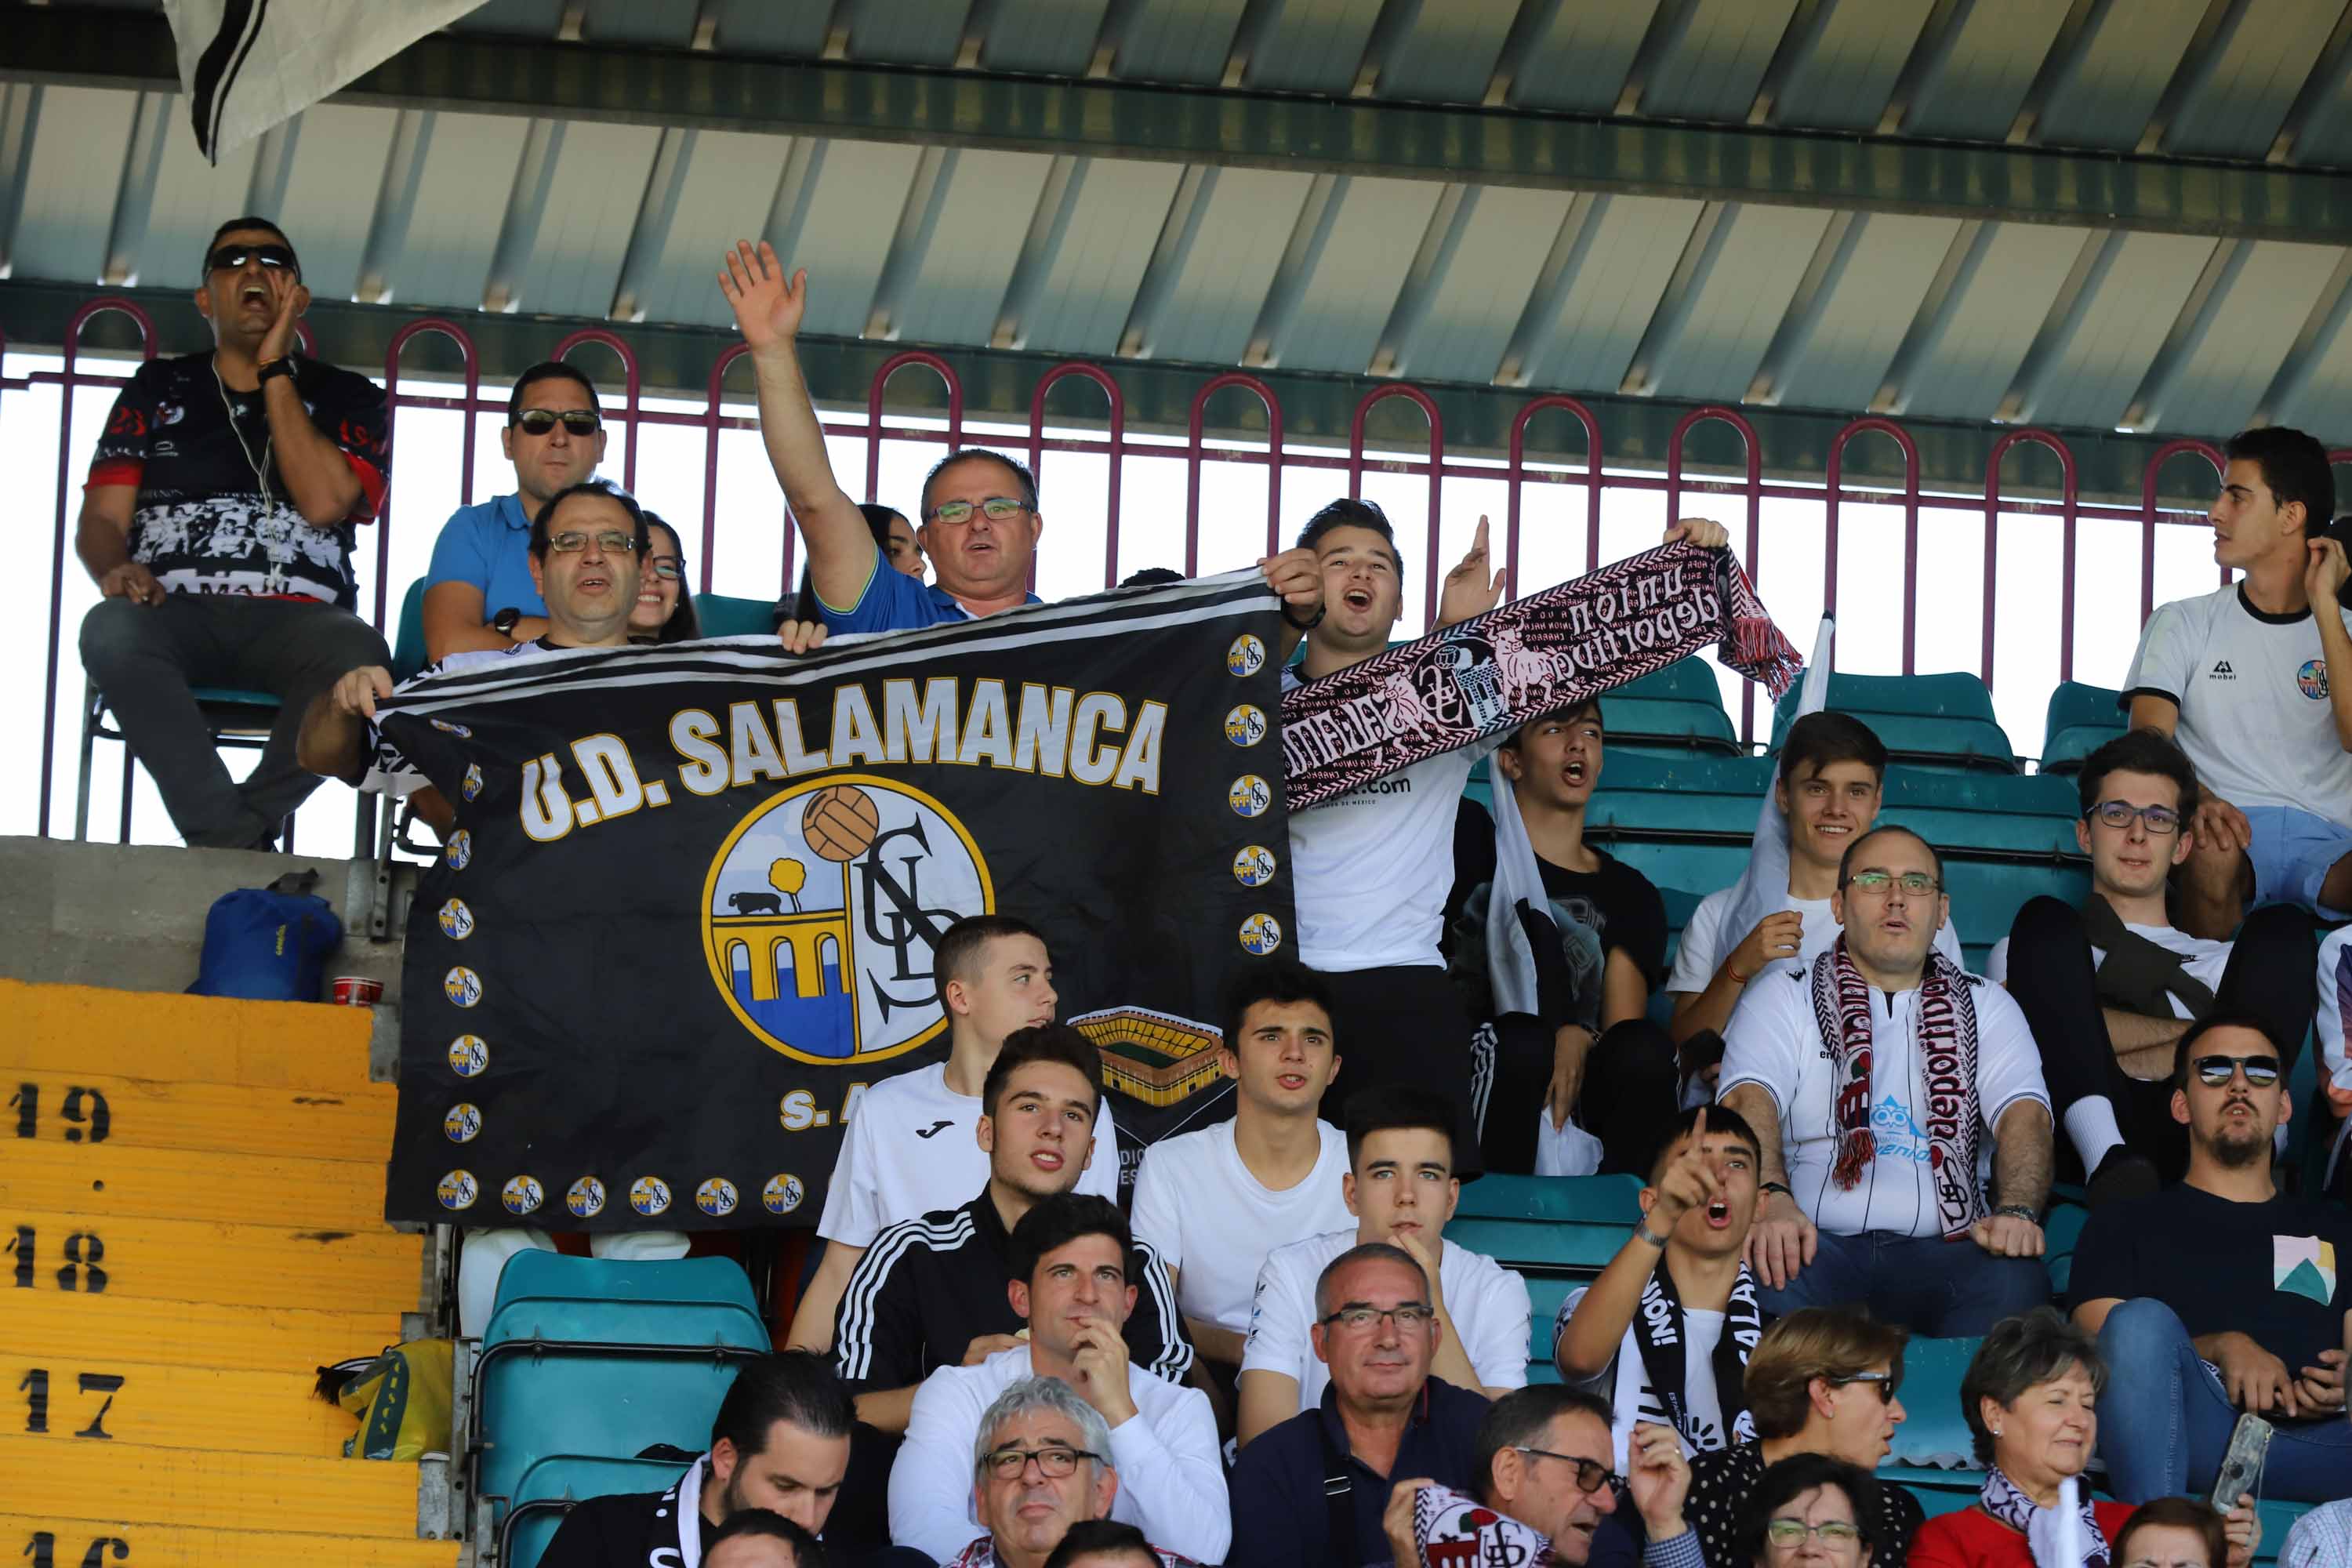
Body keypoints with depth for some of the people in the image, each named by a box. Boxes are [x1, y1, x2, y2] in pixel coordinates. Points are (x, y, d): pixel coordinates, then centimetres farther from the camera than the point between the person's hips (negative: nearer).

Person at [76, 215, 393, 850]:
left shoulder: (346, 398, 17)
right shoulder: (158, 388, 21)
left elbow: (324, 502, -3)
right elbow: (100, 519, 12)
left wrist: (274, 372, 3)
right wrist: (115, 570, -13)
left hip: (293, 619, 0)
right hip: (175, 611, 0)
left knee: (358, 652, -37)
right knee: (111, 630, -37)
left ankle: (224, 838, -27)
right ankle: (241, 845, -36)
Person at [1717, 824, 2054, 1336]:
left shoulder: (1985, 1007, 22)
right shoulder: (1784, 999, 17)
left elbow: (2023, 1115, 6)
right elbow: (1750, 1102, -2)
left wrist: (2016, 1212, -18)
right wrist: (1771, 1198, -25)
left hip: (1942, 1246, 1)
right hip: (1817, 1240, -1)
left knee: (2015, 1281, -33)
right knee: (1765, 1271, -37)